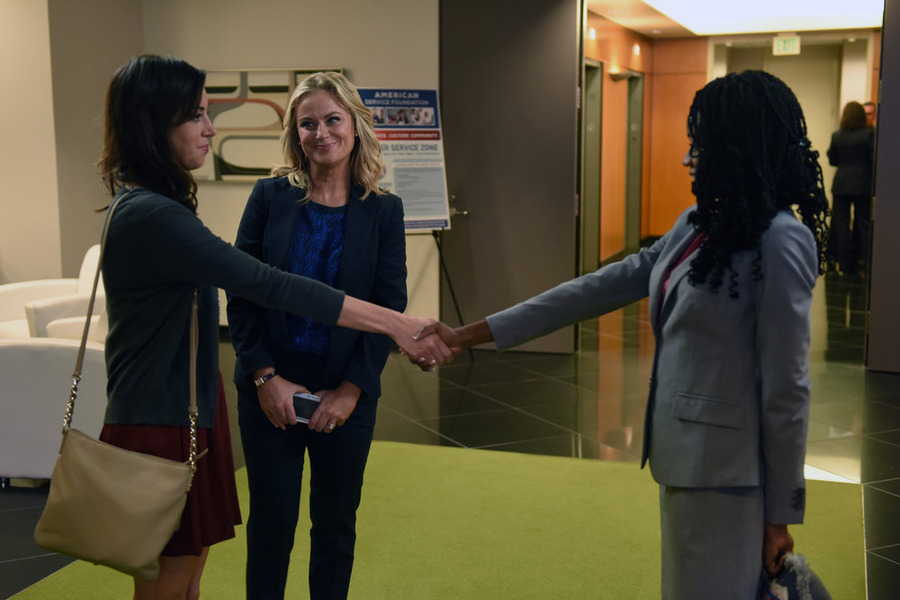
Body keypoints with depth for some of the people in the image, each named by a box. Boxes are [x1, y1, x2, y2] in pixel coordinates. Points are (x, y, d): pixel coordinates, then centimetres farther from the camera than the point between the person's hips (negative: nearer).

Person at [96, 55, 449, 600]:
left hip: (192, 411, 10)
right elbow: (270, 285, -27)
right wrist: (395, 324, -26)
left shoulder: (152, 207, 12)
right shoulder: (149, 216, -22)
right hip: (158, 425, -10)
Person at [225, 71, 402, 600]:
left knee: (336, 521, 13)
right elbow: (240, 294, -3)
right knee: (272, 519, 10)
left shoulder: (384, 210, -1)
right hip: (270, 391, 0)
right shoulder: (271, 197, -2)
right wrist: (265, 377, -11)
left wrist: (351, 389, -9)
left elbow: (389, 307, -3)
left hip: (347, 393, 1)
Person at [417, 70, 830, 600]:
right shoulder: (698, 225, 8)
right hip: (682, 457, 8)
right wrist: (472, 334, 7)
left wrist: (780, 514, -11)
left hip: (724, 472, -8)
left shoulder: (780, 242, -17)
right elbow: (605, 286, 8)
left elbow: (787, 390, -16)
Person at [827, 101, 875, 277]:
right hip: (863, 185, -2)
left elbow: (832, 161, 6)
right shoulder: (869, 134, -9)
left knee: (841, 225, 8)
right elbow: (874, 160, -9)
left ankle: (845, 265, 10)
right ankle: (867, 265, 7)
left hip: (841, 185, 2)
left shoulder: (836, 136, -1)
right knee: (865, 224, 7)